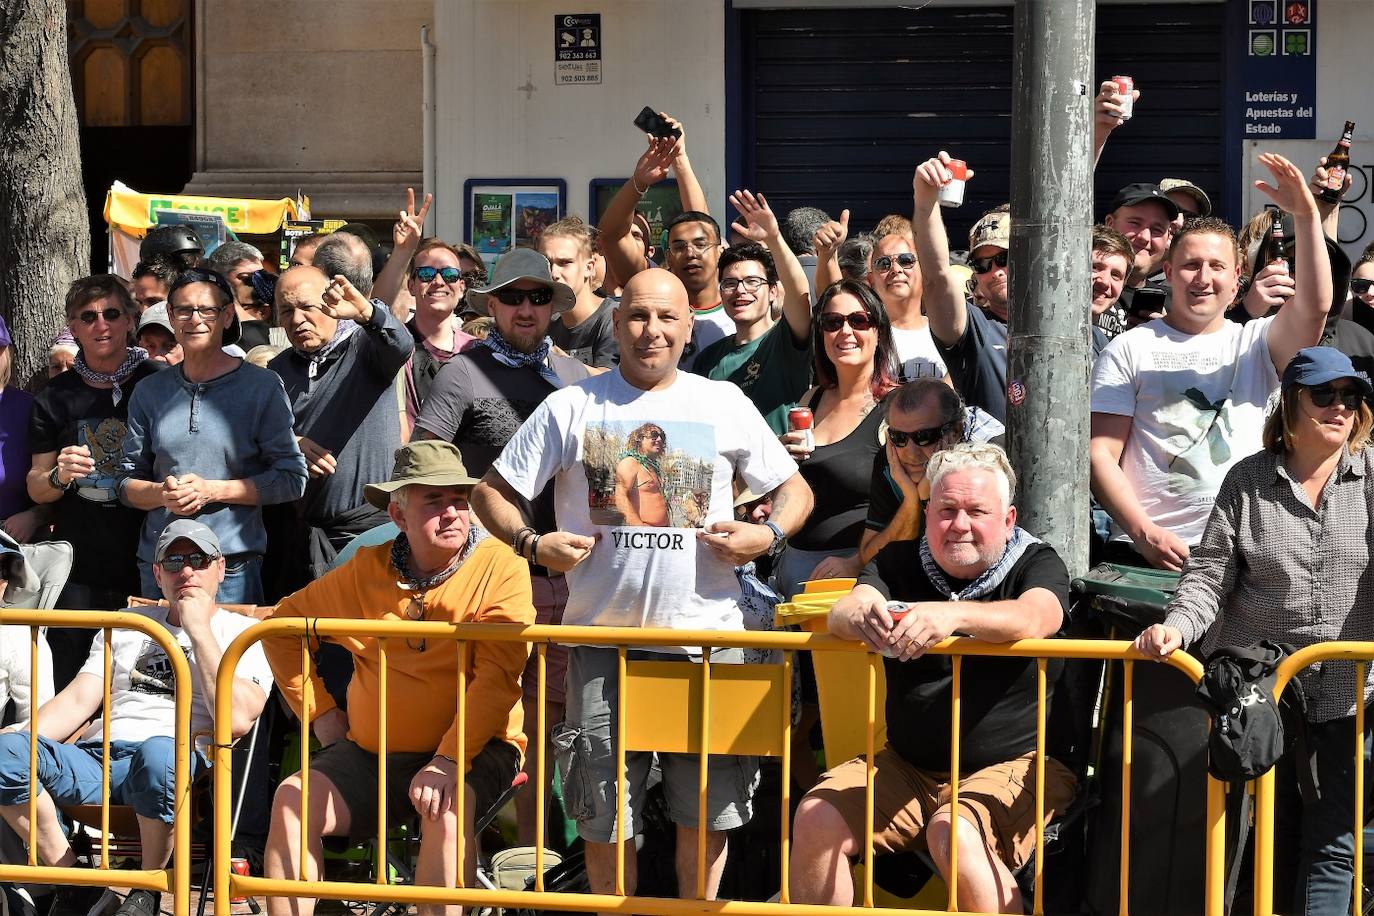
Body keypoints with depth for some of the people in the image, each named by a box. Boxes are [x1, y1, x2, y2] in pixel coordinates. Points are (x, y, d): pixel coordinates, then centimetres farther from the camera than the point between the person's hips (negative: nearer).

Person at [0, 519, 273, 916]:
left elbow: (237, 719, -6)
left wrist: (199, 629, -2)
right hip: (97, 757, 4)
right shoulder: (127, 625, 28)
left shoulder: (242, 633, 12)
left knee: (159, 751, -42)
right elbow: (78, 700, 17)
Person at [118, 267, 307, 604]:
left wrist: (213, 490, -12)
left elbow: (292, 479, -3)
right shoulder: (149, 392, 11)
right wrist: (161, 494, -9)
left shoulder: (262, 387, 0)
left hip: (233, 567, -3)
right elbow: (127, 482, 14)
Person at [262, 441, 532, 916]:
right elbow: (284, 625, 18)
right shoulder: (365, 572, 3)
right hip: (370, 752, 4)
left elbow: (498, 677, -16)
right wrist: (319, 711, 10)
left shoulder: (501, 568, -8)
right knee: (292, 799, -18)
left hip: (470, 749, -4)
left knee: (446, 810, -34)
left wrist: (448, 761, -25)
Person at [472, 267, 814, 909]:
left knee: (708, 808, 7)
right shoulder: (571, 408, 5)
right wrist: (532, 542, -10)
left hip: (707, 636, 1)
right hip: (603, 638, 0)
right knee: (605, 816, 5)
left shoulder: (725, 404, 8)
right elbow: (492, 492, 8)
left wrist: (767, 535, -7)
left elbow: (795, 489, 13)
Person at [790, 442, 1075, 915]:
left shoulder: (1036, 564, -3)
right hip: (908, 765, 5)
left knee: (954, 834, -33)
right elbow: (841, 612, -10)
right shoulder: (900, 562, 8)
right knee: (815, 819, -16)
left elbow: (1033, 619, -26)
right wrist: (859, 615, -37)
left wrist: (953, 615, -45)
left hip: (1012, 765, -5)